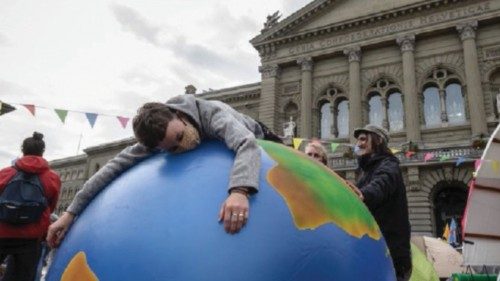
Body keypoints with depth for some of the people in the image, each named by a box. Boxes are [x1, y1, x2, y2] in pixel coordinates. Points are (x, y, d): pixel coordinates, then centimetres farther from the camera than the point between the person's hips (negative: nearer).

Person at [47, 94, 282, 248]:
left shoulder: (212, 113, -49)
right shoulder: (158, 136, -31)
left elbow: (246, 145, -65)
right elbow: (117, 164, -31)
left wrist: (239, 191, -85)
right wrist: (71, 211, -34)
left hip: (256, 142, -3)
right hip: (217, 149, 4)